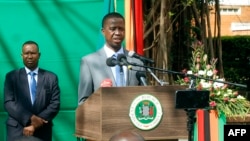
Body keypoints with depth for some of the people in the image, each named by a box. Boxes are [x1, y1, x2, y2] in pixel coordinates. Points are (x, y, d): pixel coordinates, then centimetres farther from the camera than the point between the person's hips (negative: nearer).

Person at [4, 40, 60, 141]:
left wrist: (35, 125, -12)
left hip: (42, 132, 1)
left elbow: (55, 104, 0)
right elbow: (8, 103, -4)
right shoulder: (11, 76, 6)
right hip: (17, 131, -1)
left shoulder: (51, 78, 8)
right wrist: (30, 118, -17)